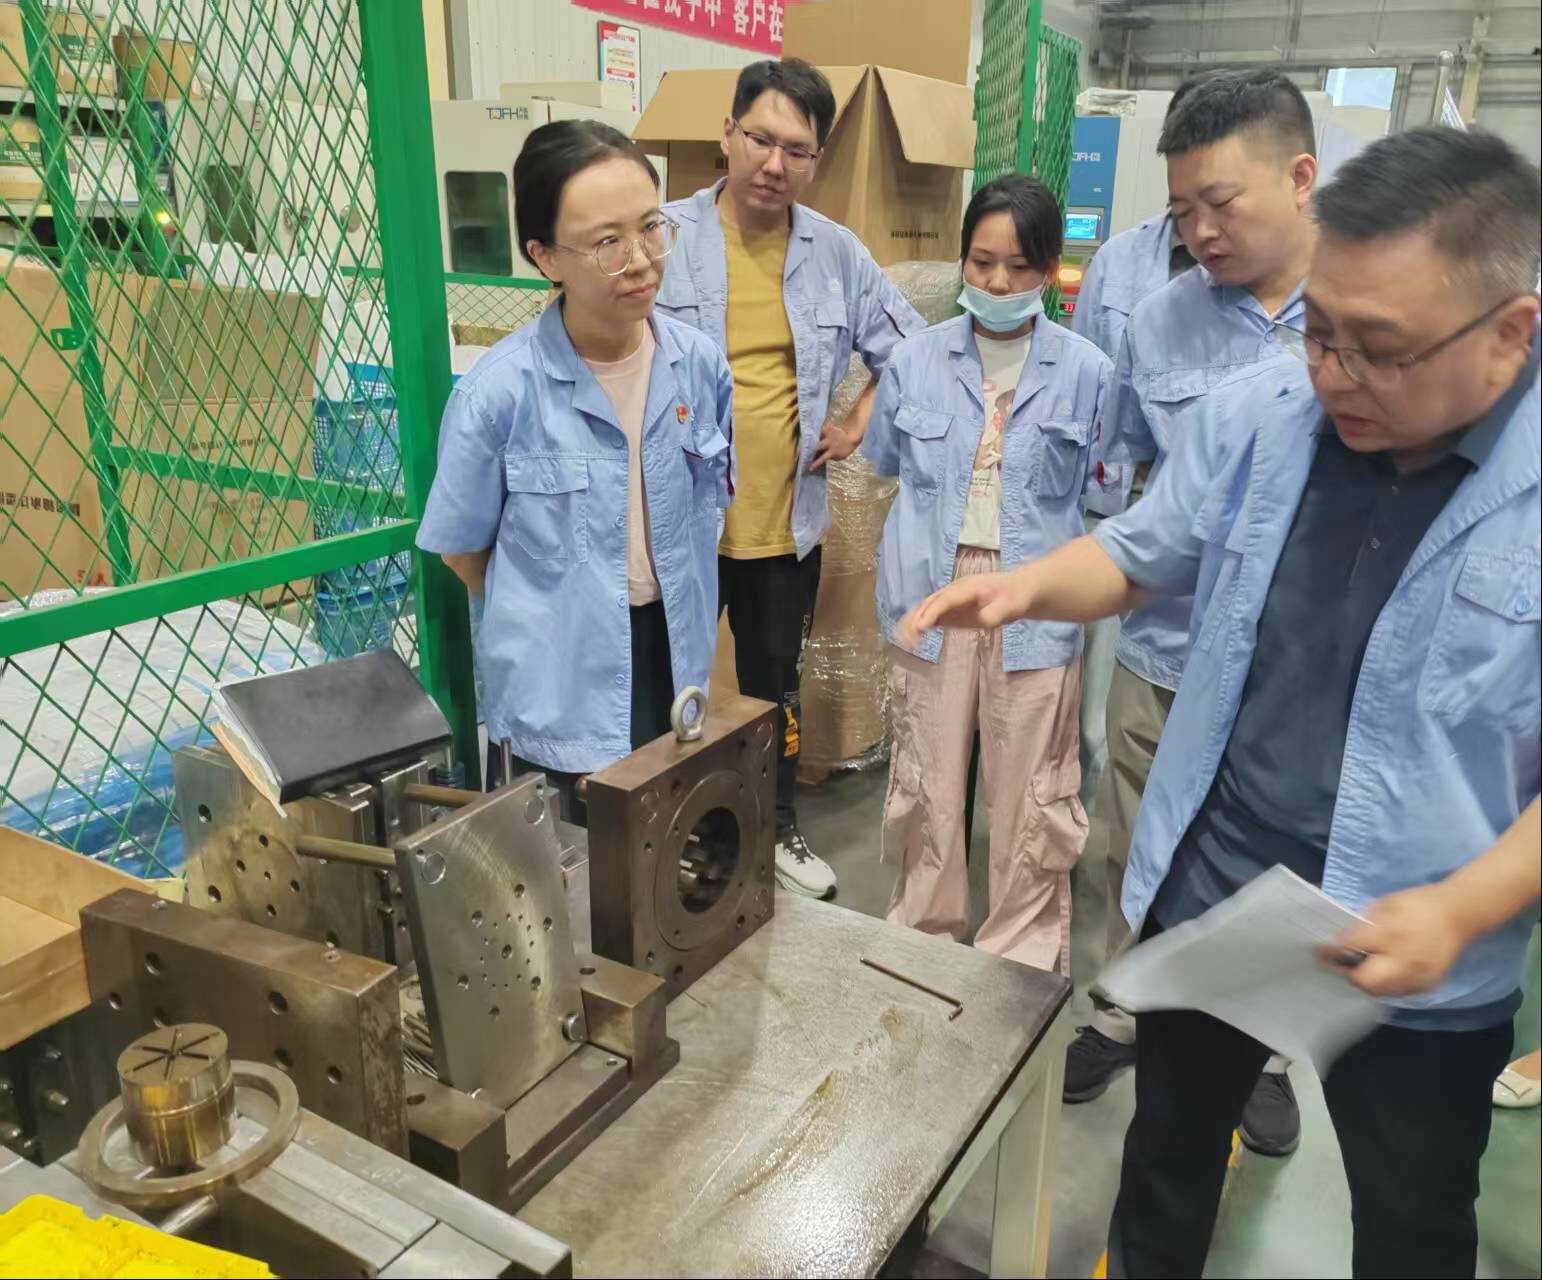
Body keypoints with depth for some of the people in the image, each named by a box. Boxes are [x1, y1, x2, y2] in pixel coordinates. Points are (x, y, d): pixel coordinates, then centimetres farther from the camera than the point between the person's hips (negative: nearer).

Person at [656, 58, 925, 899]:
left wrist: (859, 425, 3)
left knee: (776, 682, 19)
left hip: (787, 518, 3)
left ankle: (777, 829, 39)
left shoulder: (837, 253, 1)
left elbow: (908, 349, 13)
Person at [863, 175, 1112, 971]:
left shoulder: (1086, 371, -2)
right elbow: (884, 461, 16)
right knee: (927, 783, 12)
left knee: (1028, 793, 8)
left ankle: (1023, 957, 28)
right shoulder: (917, 361, 3)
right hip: (933, 595, 2)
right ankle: (924, 937, 33)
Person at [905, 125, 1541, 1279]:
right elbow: (1141, 552, 5)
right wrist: (1030, 586, -14)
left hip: (1413, 962, -2)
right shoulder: (1256, 417, -8)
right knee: (1170, 1148, 27)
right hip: (1203, 895, 3)